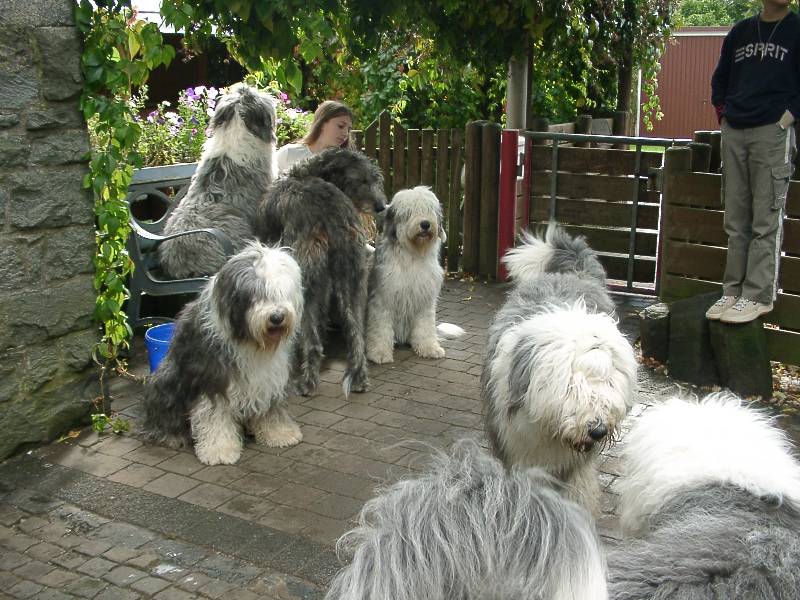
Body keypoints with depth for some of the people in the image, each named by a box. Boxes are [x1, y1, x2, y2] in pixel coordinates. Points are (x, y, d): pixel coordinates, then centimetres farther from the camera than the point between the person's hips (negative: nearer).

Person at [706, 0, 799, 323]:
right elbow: (720, 77, 24)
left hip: (773, 132, -4)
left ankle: (759, 296, -3)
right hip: (734, 133, 5)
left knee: (766, 220, -6)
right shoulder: (740, 31, 14)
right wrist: (722, 113, 12)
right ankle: (734, 290, 13)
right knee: (736, 220, 7)